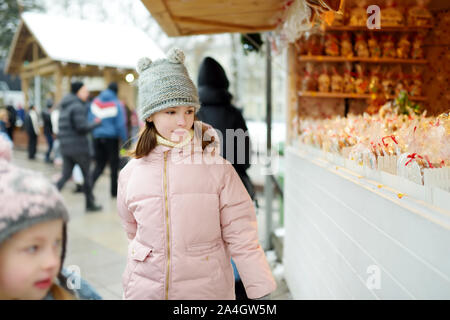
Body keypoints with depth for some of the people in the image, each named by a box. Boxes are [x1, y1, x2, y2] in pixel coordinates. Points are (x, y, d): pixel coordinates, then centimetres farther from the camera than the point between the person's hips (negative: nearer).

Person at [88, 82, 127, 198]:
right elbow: (120, 125, -11)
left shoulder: (95, 102, 4)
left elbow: (89, 120, 5)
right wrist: (125, 140, -4)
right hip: (111, 137, -4)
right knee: (114, 165, 9)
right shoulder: (117, 104, -9)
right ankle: (114, 191, 16)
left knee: (99, 165, 11)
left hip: (97, 137, 4)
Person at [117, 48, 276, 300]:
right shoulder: (130, 174, -3)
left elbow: (242, 238, -10)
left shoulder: (217, 168, -11)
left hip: (207, 288, -2)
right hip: (145, 290, 2)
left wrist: (262, 292, -13)